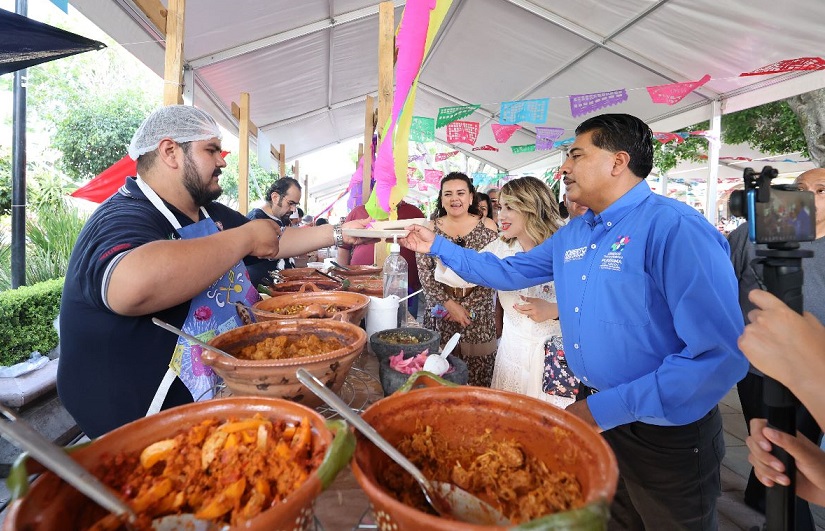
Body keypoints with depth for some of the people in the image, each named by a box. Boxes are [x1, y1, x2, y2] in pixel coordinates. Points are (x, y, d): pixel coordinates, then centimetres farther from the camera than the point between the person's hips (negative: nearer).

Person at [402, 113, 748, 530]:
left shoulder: (676, 228, -23)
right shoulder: (570, 235, 3)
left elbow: (721, 355, -28)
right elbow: (508, 273, 14)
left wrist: (606, 409, -27)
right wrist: (437, 245, 11)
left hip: (666, 433, -6)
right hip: (594, 413, 7)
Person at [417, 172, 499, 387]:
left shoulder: (487, 227, 1)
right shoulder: (430, 229, 4)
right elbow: (424, 273, -1)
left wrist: (468, 306, -9)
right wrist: (449, 304, -10)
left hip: (478, 314, -1)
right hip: (439, 314, 1)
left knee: (477, 378, 2)